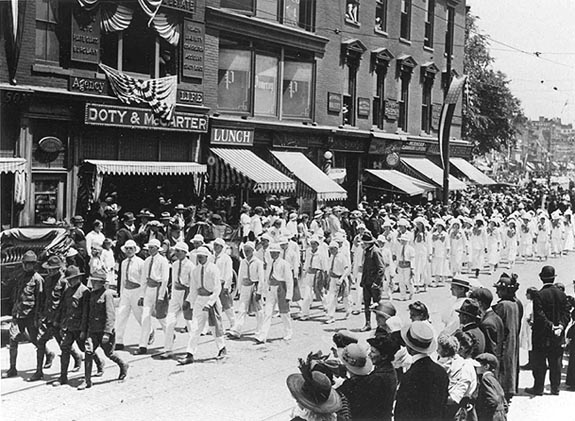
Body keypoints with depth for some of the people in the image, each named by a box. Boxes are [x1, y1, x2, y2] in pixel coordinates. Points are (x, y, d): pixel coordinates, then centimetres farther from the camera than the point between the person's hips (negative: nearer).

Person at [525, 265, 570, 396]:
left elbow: (539, 316, -19)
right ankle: (555, 388, 16)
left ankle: (538, 388, 7)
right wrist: (561, 326, -9)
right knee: (555, 363, 11)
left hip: (542, 336, -4)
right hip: (558, 337, 5)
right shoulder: (562, 294, 2)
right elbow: (566, 313, -1)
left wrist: (551, 326, -15)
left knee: (540, 363, 3)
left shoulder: (539, 295, -13)